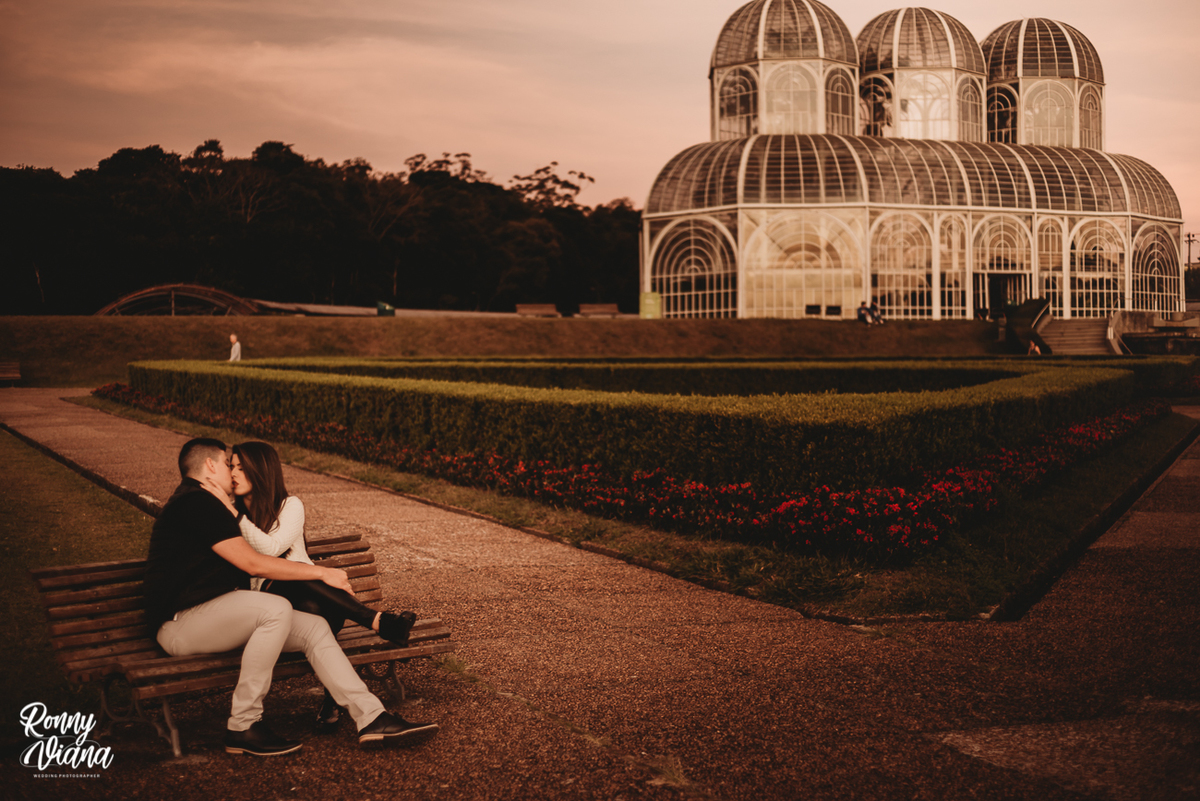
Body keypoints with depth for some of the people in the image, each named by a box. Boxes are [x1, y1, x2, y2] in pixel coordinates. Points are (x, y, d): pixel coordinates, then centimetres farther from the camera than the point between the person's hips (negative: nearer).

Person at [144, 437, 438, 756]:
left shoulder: (198, 502, 23)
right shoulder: (196, 502, -13)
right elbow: (253, 563, -17)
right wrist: (322, 572, -11)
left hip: (214, 616, 10)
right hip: (181, 623, -10)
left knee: (314, 628, -4)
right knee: (276, 609, -33)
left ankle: (372, 718, -7)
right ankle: (242, 727, -24)